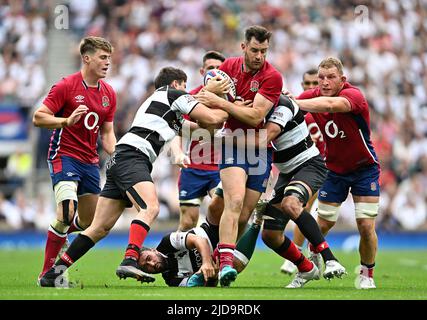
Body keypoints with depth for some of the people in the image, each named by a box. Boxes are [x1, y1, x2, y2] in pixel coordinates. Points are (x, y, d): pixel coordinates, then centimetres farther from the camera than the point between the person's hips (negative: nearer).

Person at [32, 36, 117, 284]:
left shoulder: (109, 93, 9)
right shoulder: (66, 86, -11)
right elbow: (38, 117, -11)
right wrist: (67, 120, -26)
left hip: (90, 161, 7)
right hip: (64, 155, -7)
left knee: (89, 221, 10)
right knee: (67, 211, -24)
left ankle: (58, 234, 42)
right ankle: (47, 273, -14)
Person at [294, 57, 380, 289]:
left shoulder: (354, 95, -28)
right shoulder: (313, 96, -11)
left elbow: (330, 104, -48)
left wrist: (293, 103, -52)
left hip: (364, 168, -3)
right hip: (334, 169, 3)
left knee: (366, 226, -9)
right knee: (323, 224, 1)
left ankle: (366, 274, 13)